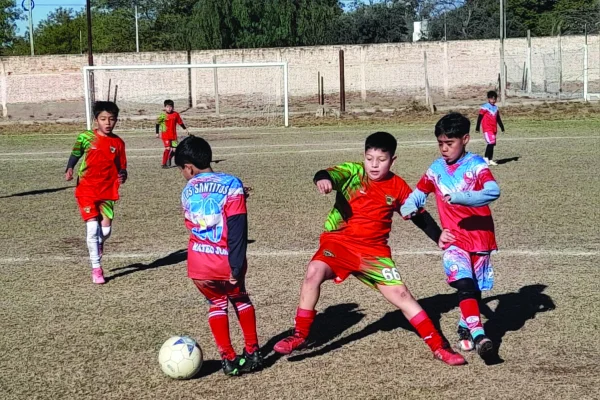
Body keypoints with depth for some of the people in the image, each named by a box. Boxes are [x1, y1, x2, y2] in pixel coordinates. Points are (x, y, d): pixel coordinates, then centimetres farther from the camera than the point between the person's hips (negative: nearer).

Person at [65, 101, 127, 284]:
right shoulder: (85, 138, -4)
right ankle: (96, 268, 0)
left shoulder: (118, 142, 2)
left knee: (106, 230, 2)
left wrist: (122, 175, -12)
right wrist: (69, 169, -9)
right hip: (86, 190, -2)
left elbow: (121, 167, 9)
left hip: (107, 192, 2)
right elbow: (75, 155, 8)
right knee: (92, 227, -10)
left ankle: (97, 249, 38)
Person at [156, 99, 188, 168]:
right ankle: (164, 164, -7)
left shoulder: (176, 114, 0)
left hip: (173, 135, 4)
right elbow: (157, 123, 1)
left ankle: (169, 160, 30)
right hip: (165, 136, -4)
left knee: (174, 149, 3)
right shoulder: (163, 116, -9)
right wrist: (157, 133, 1)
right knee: (168, 148, -16)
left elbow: (180, 122, 12)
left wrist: (185, 129, 10)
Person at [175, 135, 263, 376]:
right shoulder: (231, 184, -4)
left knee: (217, 304, 24)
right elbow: (237, 229, -13)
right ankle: (252, 353, 25)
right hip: (226, 263, -2)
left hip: (199, 264, 2)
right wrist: (237, 266, -14)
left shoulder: (188, 191, 8)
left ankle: (228, 359, 19)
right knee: (240, 299, 25)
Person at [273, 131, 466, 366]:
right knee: (314, 272, -27)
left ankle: (438, 346, 13)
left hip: (374, 251, 2)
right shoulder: (352, 171, -7)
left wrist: (440, 237, 1)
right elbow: (332, 174, -29)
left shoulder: (398, 187, 1)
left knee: (401, 295, -1)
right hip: (339, 241, -2)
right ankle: (300, 336, -11)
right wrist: (323, 179, -53)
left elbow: (419, 216, 13)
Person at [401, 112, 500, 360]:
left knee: (475, 287, 10)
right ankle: (478, 334, -25)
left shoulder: (476, 165, -10)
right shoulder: (436, 169, 4)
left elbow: (493, 191, -26)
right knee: (464, 283, -20)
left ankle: (465, 327, 34)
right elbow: (419, 192, 18)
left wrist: (459, 197, -37)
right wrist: (409, 207, -4)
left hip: (480, 236, -1)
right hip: (454, 238, 1)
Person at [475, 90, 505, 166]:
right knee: (491, 142, -19)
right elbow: (480, 118, -7)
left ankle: (490, 160, 13)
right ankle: (486, 157, -9)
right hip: (487, 129, -7)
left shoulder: (496, 108, 13)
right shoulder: (484, 107, -8)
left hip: (494, 129, 7)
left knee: (492, 143, 8)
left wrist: (502, 127, 21)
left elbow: (498, 119, 22)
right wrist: (477, 128, -9)